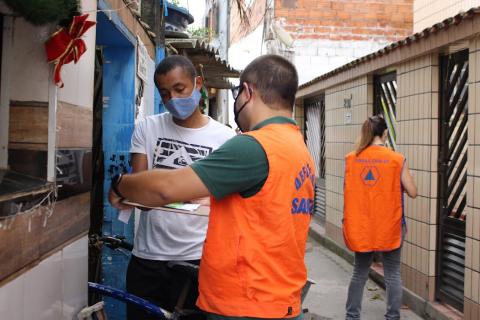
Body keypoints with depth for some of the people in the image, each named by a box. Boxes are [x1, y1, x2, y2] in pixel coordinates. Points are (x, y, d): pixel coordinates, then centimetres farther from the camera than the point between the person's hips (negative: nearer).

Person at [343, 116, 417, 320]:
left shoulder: (351, 159, -2)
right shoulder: (397, 159, -8)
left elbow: (348, 191, 3)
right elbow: (412, 192, -5)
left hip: (360, 226, 3)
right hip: (389, 226, -2)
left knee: (359, 273, 16)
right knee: (392, 274, 11)